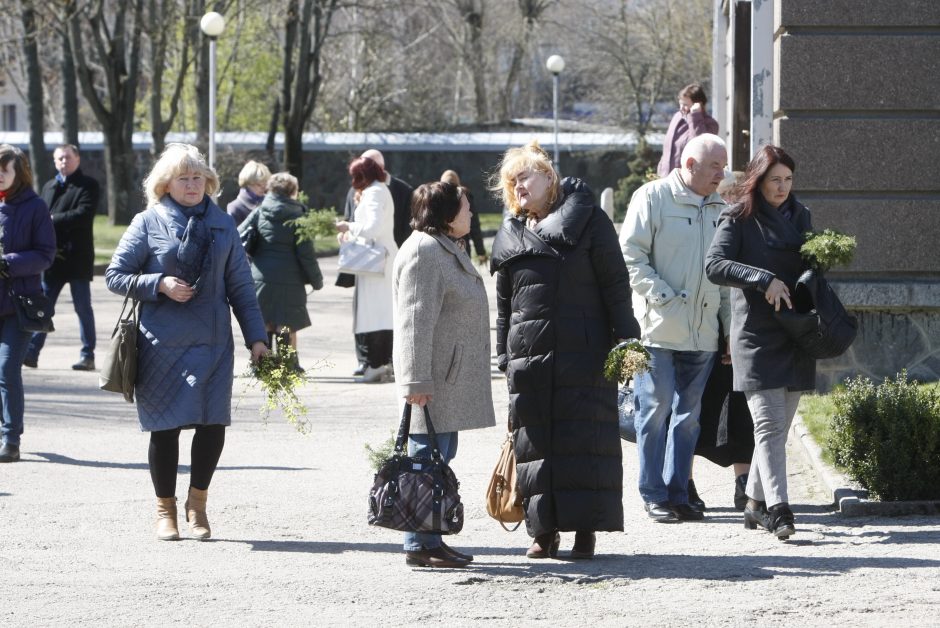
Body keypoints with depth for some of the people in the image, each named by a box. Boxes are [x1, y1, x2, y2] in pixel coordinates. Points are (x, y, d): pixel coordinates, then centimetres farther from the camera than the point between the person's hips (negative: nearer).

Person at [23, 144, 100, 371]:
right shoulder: (49, 187, 17)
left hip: (77, 258, -5)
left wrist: (52, 220, -15)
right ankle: (32, 351, 2)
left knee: (83, 308, 2)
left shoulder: (88, 186, 0)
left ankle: (88, 355, 6)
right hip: (52, 258, 5)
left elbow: (84, 214, -15)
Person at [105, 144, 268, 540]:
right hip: (161, 343, -2)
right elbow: (115, 276, 1)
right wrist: (160, 284, -12)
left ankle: (197, 501, 17)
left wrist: (255, 337, 7)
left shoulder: (222, 225, 10)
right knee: (165, 426, 2)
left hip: (213, 342, 2)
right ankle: (165, 508, 19)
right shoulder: (148, 223, 1)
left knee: (213, 422, -5)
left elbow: (240, 286, 13)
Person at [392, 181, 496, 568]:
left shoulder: (446, 249, 20)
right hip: (434, 377, -11)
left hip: (452, 376, 11)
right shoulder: (423, 252, -15)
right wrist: (416, 380, -24)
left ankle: (431, 539, 16)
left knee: (440, 458, 12)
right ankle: (419, 544, -6)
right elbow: (416, 321, -20)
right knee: (428, 456, -8)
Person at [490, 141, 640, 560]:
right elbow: (503, 301, 19)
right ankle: (544, 530, 9)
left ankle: (586, 529, -1)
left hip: (583, 353, -4)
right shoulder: (511, 235, 14)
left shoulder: (587, 220, 0)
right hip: (529, 358, 4)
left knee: (585, 439, -5)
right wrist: (504, 355, 15)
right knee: (535, 442, 3)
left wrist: (625, 340, -7)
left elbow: (615, 283, -2)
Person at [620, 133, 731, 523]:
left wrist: (730, 328, 13)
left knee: (688, 414, 8)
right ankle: (654, 495, 5)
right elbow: (631, 256, -8)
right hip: (658, 328, -5)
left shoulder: (719, 208, 15)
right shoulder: (652, 198, -4)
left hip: (702, 332, 6)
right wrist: (662, 297, -16)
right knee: (657, 410, -2)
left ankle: (677, 492, 14)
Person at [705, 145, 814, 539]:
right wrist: (764, 279, -23)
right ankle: (778, 510, -20)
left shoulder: (800, 217, 15)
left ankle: (756, 503, 18)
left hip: (794, 336, 6)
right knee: (769, 423, -14)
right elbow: (715, 264, -14)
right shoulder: (739, 219, -2)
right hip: (756, 335, -6)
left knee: (779, 426, 8)